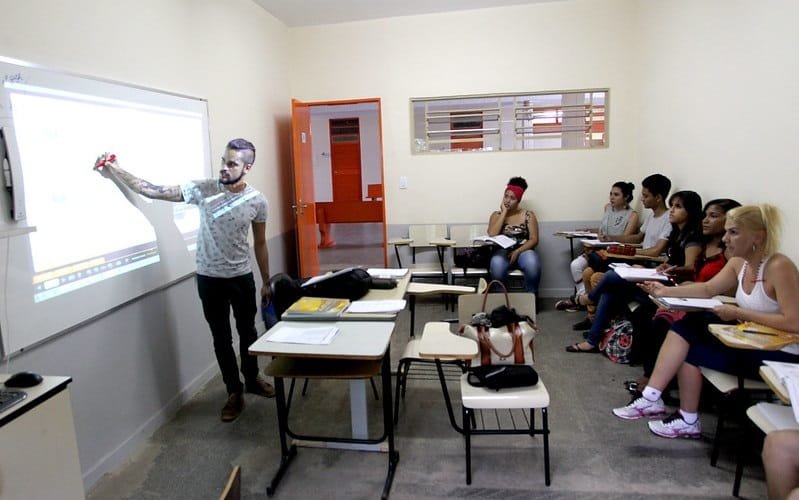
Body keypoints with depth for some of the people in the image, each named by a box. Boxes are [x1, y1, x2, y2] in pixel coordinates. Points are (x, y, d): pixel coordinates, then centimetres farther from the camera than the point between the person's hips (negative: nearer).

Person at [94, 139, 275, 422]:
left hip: (242, 278, 1)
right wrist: (115, 172, -21)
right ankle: (234, 392, 27)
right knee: (221, 338, 10)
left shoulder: (257, 201, -8)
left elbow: (260, 244, 1)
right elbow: (153, 191, -10)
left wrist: (266, 282, 5)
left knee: (247, 332, 17)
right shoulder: (203, 189, -11)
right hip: (209, 279, -1)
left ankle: (252, 379, 41)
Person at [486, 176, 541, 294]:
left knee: (532, 265, -35)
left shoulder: (528, 215, 7)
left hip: (523, 251, 0)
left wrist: (517, 251, -16)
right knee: (496, 265, -36)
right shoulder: (496, 215, 10)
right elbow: (492, 235, -9)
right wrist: (504, 212, -6)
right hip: (502, 252, 0)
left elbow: (534, 239, 0)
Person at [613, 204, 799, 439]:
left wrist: (738, 313, -25)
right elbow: (707, 289, 3)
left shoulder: (779, 267, -23)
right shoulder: (738, 263, 0)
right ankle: (651, 397, -9)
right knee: (684, 326, -8)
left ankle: (689, 421, 12)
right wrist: (665, 291, -10)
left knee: (689, 352, -11)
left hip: (780, 356, -8)